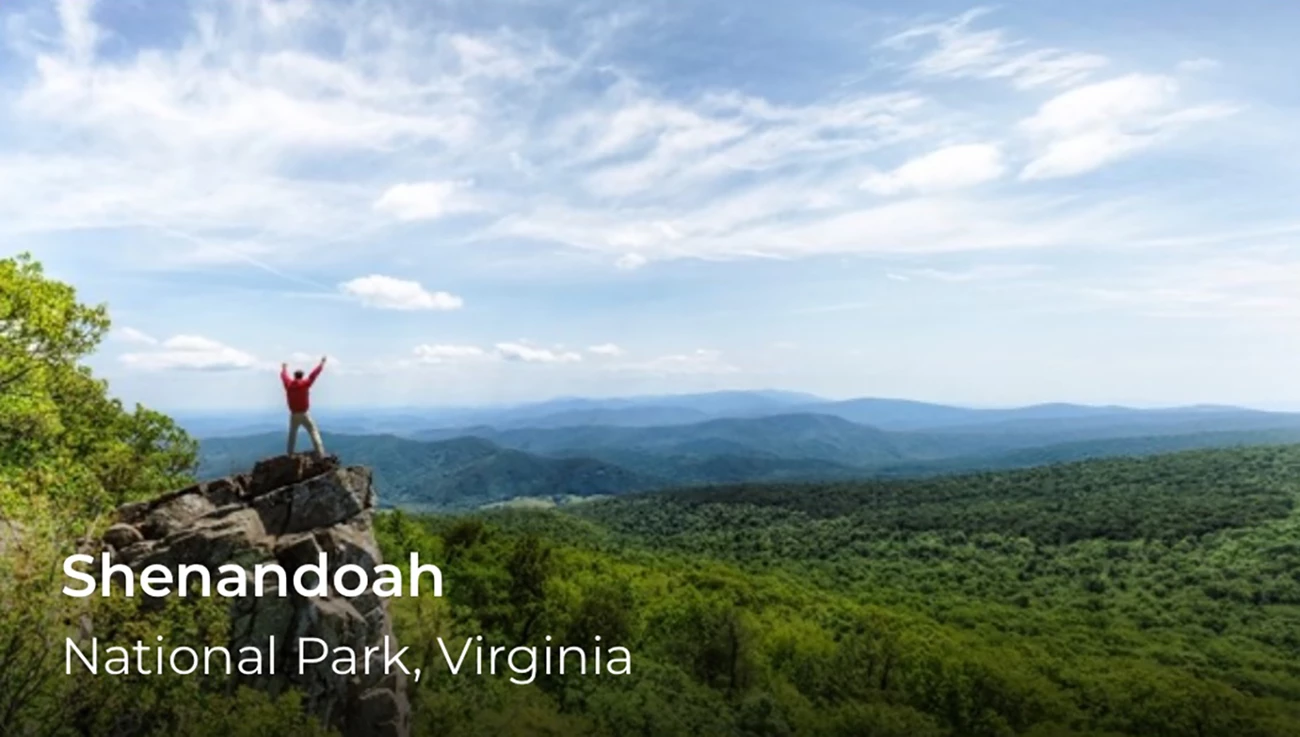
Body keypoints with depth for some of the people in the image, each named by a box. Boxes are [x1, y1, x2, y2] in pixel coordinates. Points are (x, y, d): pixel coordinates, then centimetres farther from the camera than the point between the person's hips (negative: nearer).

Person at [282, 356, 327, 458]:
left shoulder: (288, 384, 3)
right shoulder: (304, 383, -9)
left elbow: (284, 376, 24)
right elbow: (314, 374, -2)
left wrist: (284, 368, 45)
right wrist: (322, 363, 9)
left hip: (293, 415, 4)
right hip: (304, 414, -4)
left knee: (292, 434, 22)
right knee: (314, 432, -7)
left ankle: (290, 454, 24)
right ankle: (320, 455, -20)